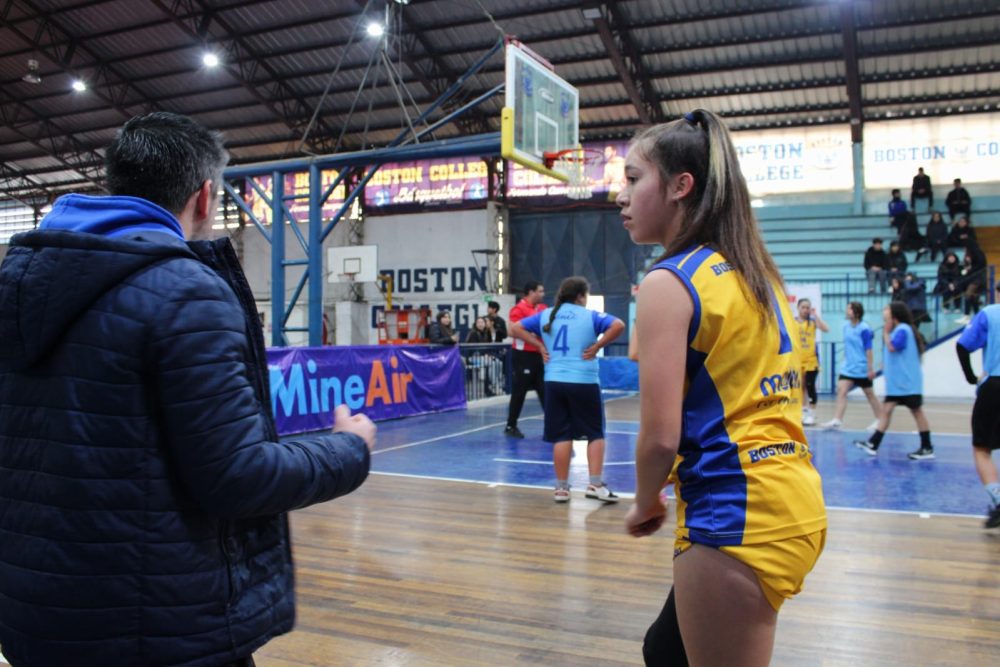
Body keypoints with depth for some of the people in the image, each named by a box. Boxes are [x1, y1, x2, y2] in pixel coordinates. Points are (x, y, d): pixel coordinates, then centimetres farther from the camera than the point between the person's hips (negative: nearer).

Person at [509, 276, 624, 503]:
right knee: (595, 433, 9)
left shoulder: (545, 316, 10)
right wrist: (597, 346, -9)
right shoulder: (590, 316, -1)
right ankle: (595, 484, 4)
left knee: (561, 435, 7)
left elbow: (515, 328, 11)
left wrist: (540, 346, 7)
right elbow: (618, 325, -15)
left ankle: (561, 488, 9)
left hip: (554, 382, 3)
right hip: (584, 382, -3)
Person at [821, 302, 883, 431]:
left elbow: (868, 349, -15)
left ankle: (880, 420, 24)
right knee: (841, 390, -7)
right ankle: (837, 421, -11)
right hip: (848, 367, 6)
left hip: (861, 368, -6)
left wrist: (871, 368, -15)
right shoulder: (846, 326, 5)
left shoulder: (864, 329, -15)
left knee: (869, 394, 8)